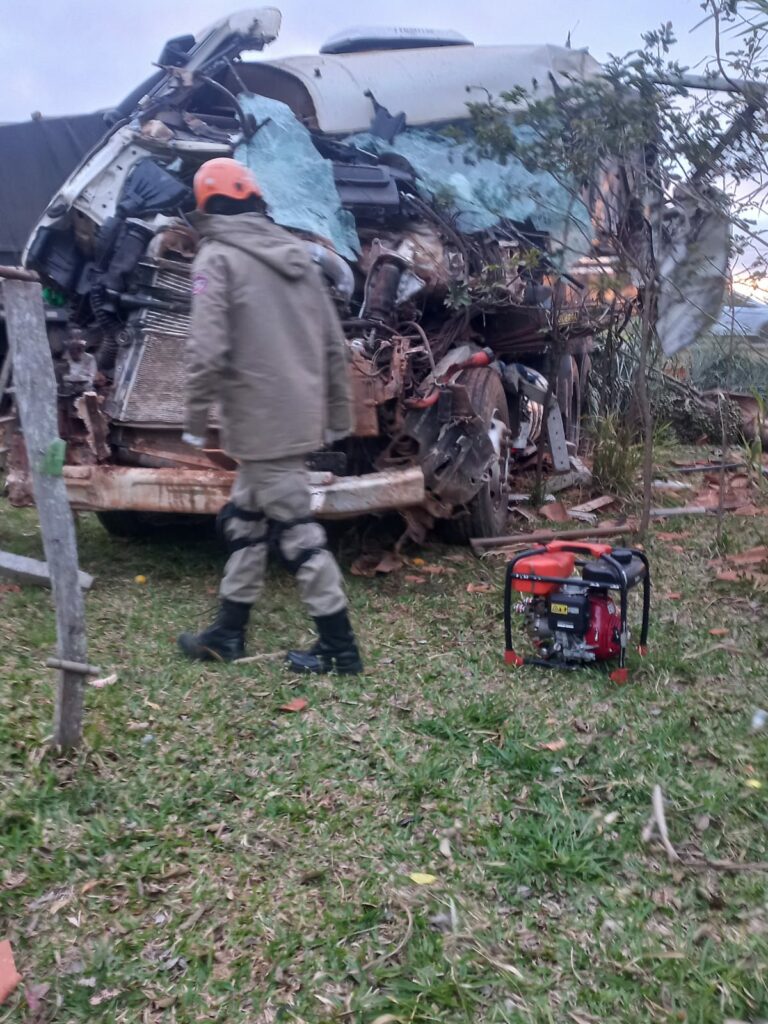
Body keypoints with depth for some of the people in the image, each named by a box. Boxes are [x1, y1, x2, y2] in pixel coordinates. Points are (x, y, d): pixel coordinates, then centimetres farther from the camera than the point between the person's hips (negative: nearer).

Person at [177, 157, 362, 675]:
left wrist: (196, 419, -7)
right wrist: (339, 414, 19)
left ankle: (340, 648, 7)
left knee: (296, 531, -2)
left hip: (261, 422, -8)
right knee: (245, 520, 18)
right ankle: (228, 632, 28)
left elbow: (207, 350, -17)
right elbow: (335, 344, 14)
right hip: (300, 417, 8)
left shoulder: (218, 258, -6)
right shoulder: (296, 253, 15)